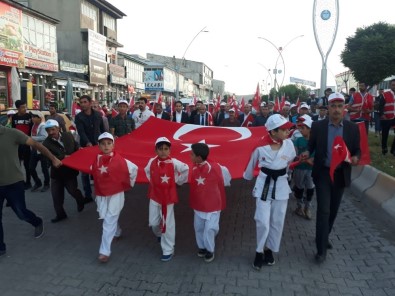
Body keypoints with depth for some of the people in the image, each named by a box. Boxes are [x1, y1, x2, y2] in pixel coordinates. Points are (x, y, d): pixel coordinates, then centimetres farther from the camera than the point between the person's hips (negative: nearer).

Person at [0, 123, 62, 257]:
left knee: (21, 212, 9)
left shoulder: (11, 133, -12)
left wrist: (53, 159, -12)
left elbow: (36, 145, -10)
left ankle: (38, 223, 41)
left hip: (14, 183, -2)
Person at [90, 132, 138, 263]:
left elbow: (134, 168, -8)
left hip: (116, 195, -5)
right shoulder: (96, 159, -3)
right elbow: (93, 172, 17)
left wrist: (129, 184, 0)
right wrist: (99, 184, 14)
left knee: (109, 221, -6)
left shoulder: (119, 160, -17)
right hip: (100, 195, 5)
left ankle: (105, 251, -2)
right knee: (107, 219, 20)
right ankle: (117, 232, 48)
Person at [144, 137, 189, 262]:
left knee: (167, 223, 3)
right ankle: (159, 235, 47)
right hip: (154, 196, 3)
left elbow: (186, 169, -4)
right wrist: (152, 181, 9)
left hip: (168, 197, -3)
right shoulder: (151, 162, -5)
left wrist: (178, 180, 0)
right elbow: (147, 171, 16)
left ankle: (168, 250, 17)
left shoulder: (174, 163, -16)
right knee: (153, 222, 12)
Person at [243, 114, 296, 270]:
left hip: (281, 185, 3)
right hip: (264, 185, -2)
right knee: (262, 221, -2)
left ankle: (269, 250, 33)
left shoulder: (288, 144, -10)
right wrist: (247, 178, 13)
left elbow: (291, 161, 7)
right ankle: (259, 251, 21)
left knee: (277, 222, 12)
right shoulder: (261, 146, -16)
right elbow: (252, 163, 0)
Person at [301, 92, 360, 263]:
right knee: (323, 210, -5)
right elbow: (311, 146, 3)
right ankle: (321, 249, 6)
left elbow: (357, 150, 6)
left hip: (341, 175, 3)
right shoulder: (317, 126, -6)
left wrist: (355, 157, -16)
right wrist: (307, 153, -18)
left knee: (333, 210, 17)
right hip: (323, 174, -3)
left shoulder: (352, 128, -1)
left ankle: (324, 237, 40)